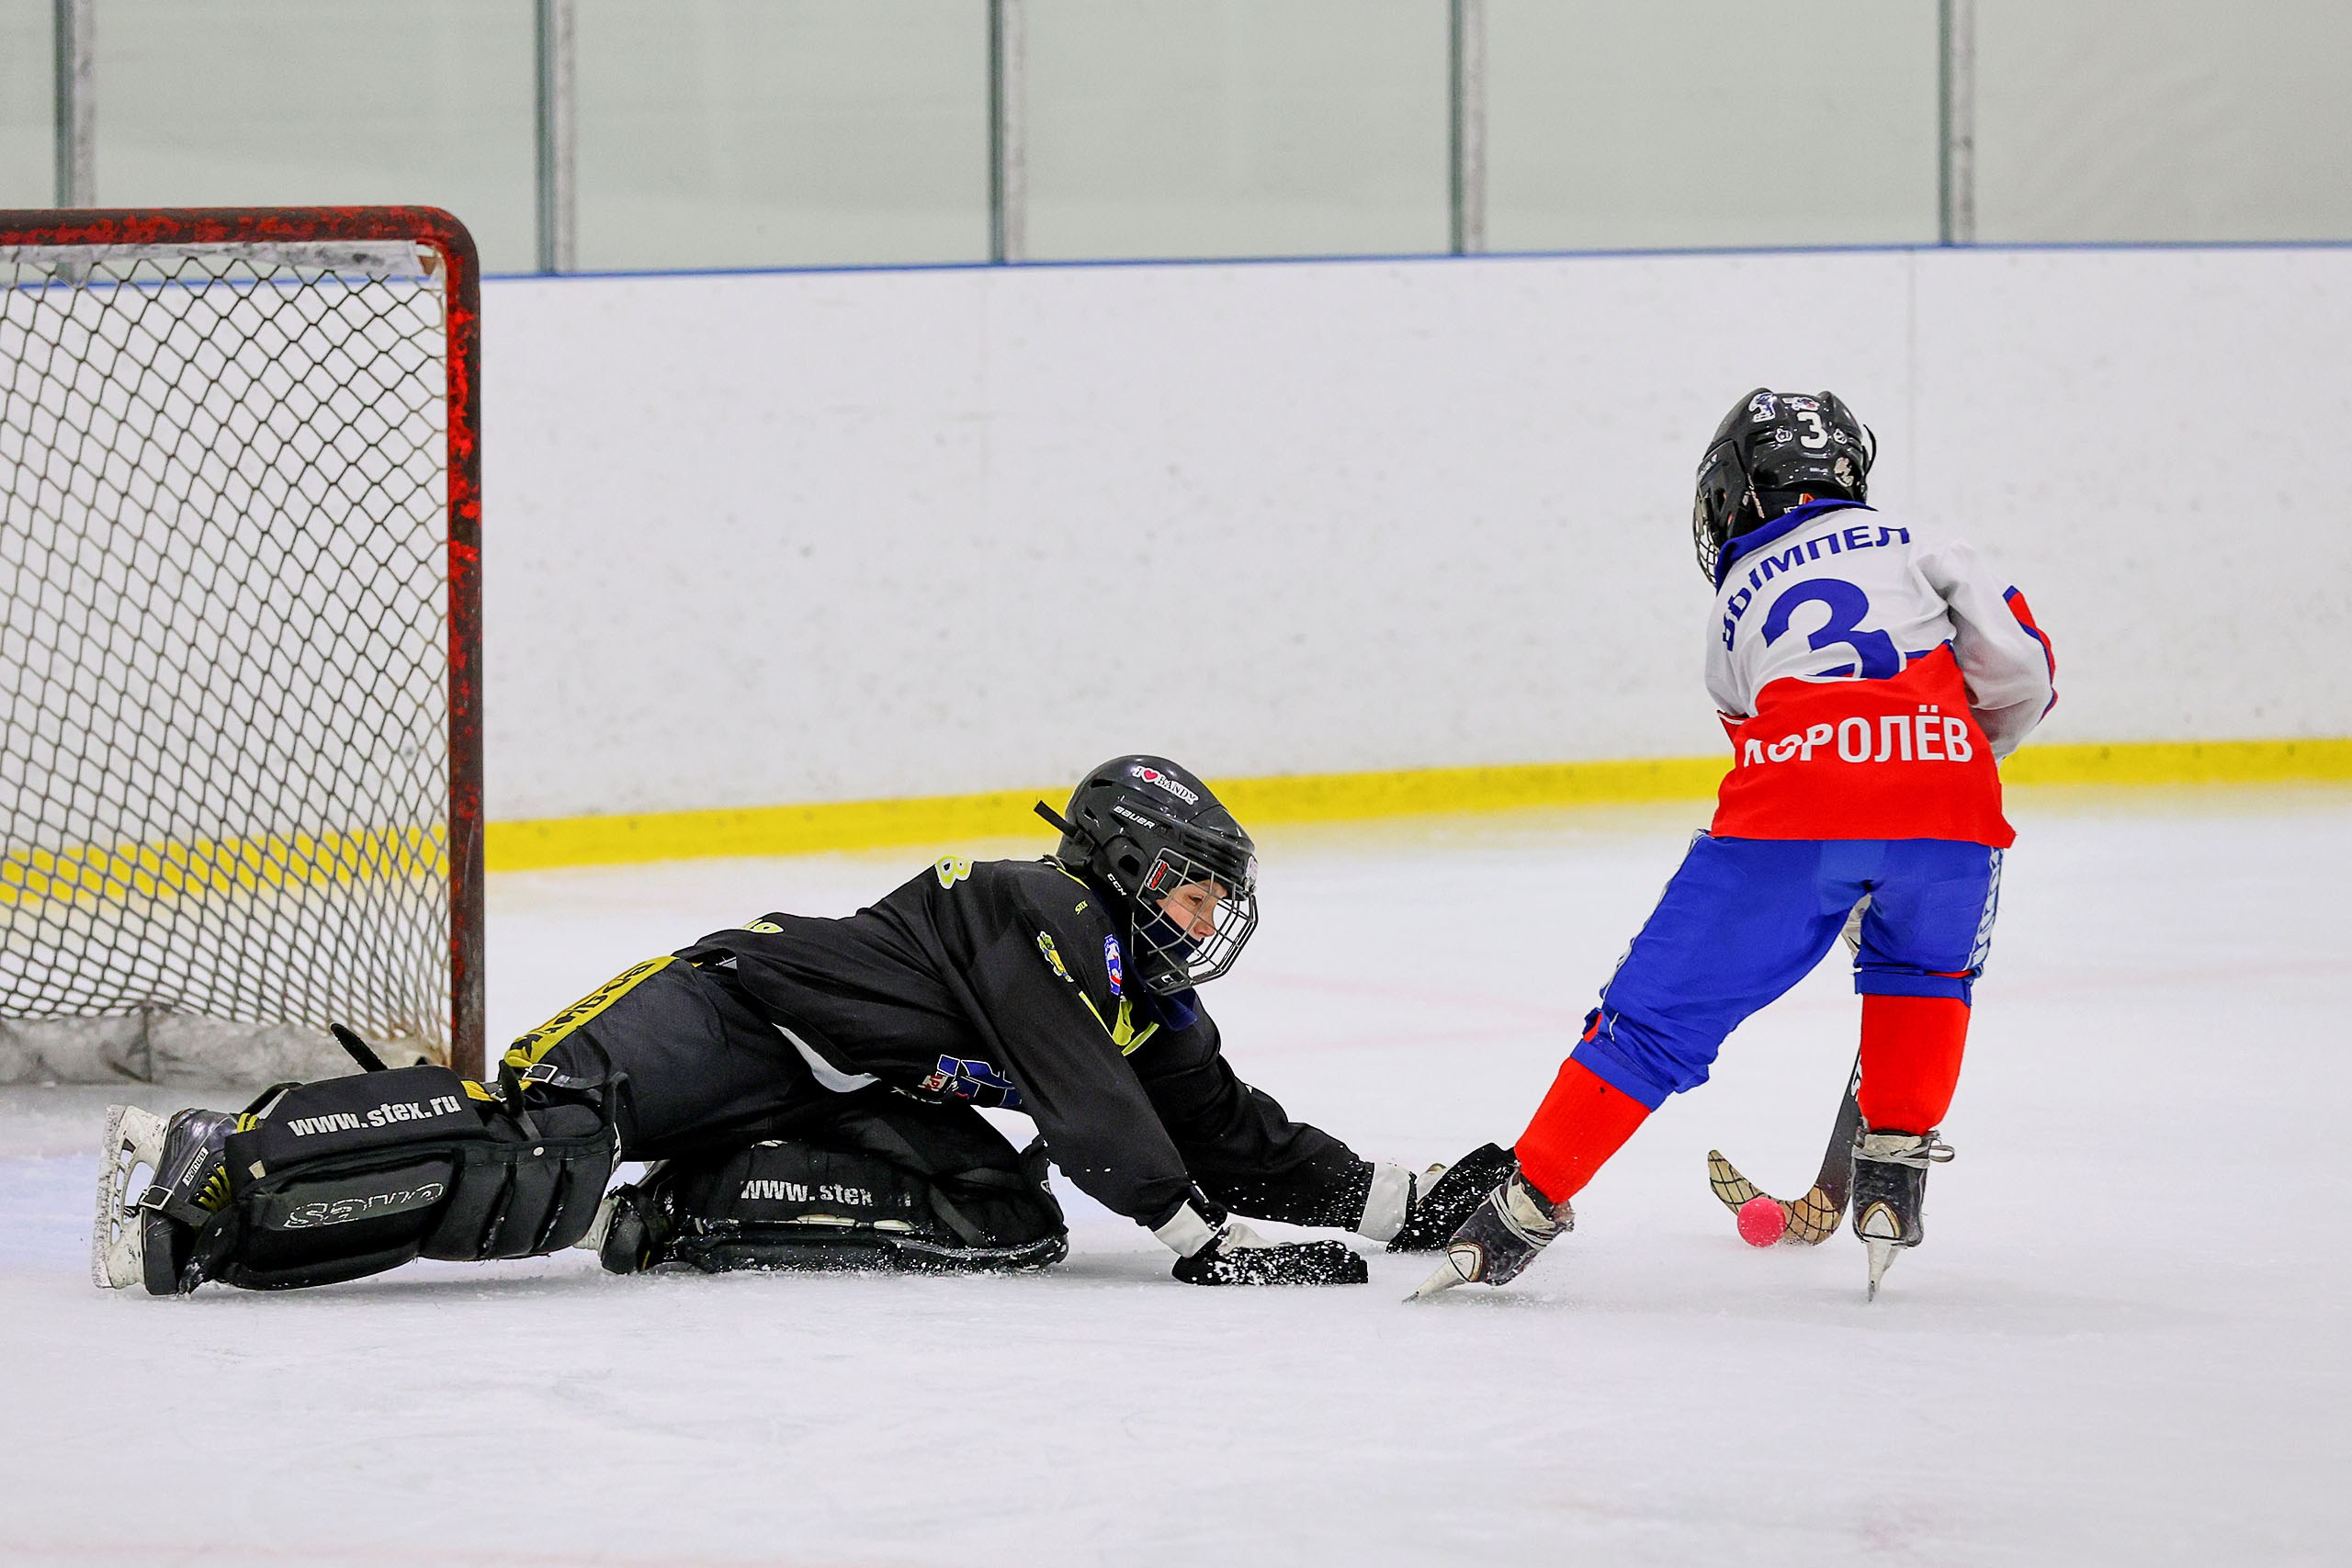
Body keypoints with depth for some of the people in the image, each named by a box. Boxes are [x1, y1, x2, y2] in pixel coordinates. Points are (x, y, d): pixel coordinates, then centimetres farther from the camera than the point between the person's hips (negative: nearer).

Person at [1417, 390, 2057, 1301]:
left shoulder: (1735, 607, 31)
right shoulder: (1908, 543, 27)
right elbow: (2020, 667, 14)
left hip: (1790, 813, -1)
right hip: (1947, 803, 1)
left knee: (1662, 1013, 9)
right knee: (1928, 966, 32)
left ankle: (1528, 1204, 7)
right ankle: (1893, 1170, 21)